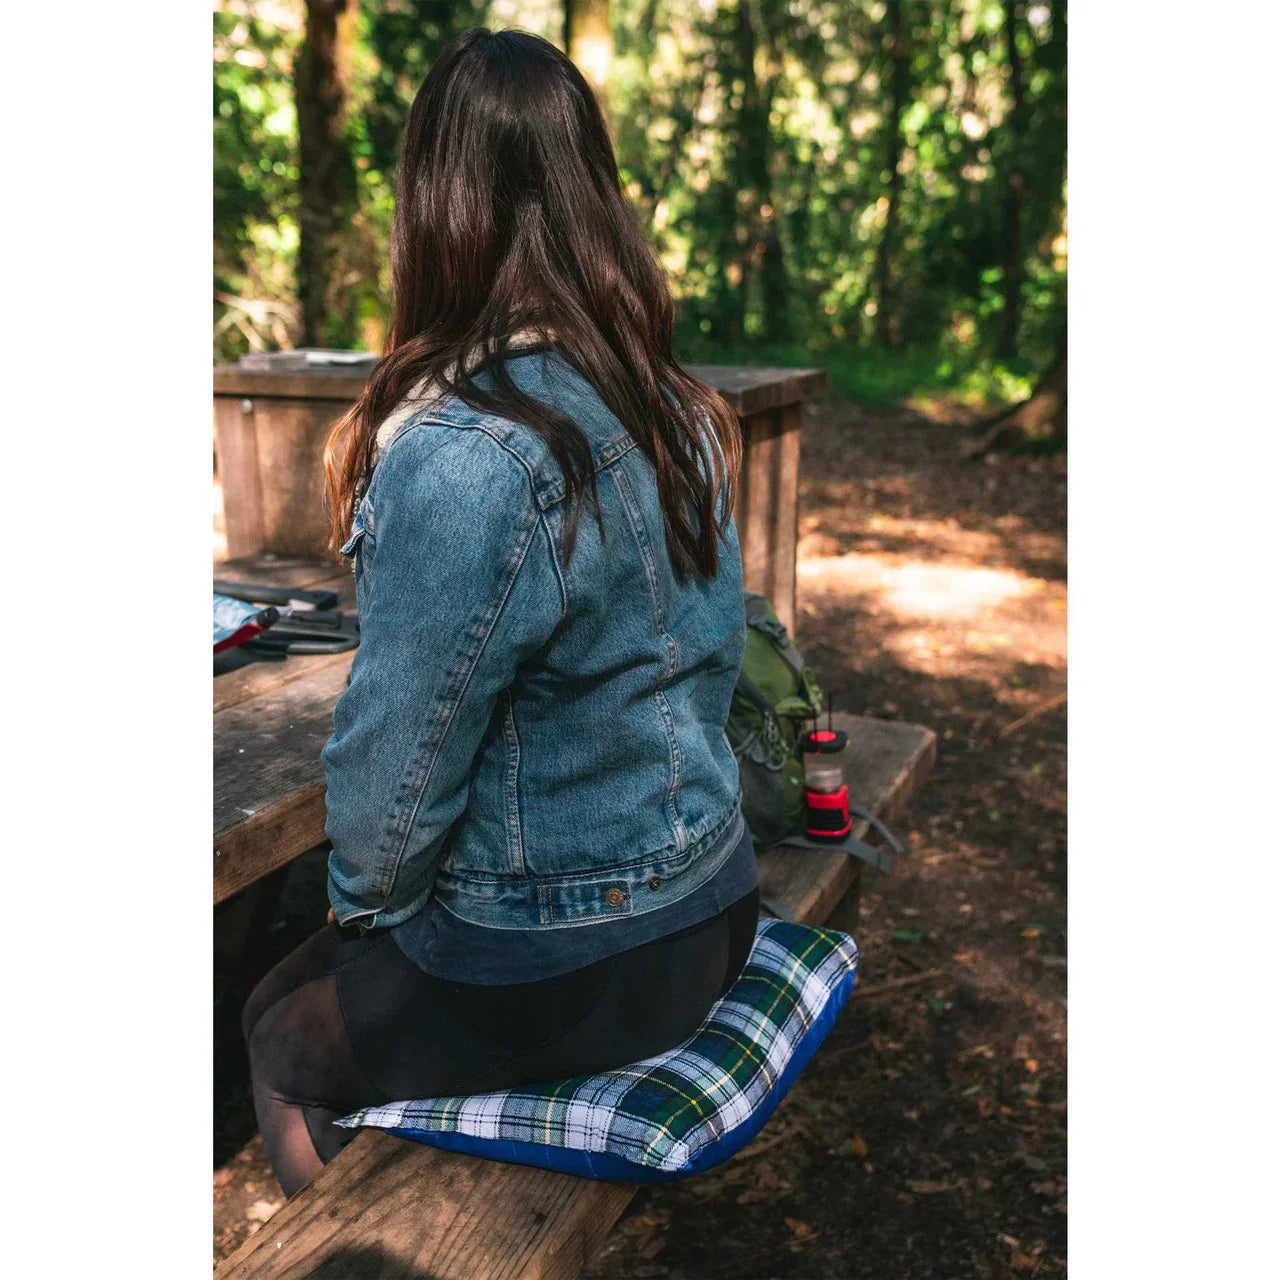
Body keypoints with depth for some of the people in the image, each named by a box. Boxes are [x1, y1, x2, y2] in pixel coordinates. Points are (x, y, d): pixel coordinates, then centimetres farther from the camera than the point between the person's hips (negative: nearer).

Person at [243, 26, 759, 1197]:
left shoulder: (462, 454, -28)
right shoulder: (680, 414, -2)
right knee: (345, 984, 30)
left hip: (561, 972, -7)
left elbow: (397, 757, -21)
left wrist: (364, 897, 2)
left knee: (280, 1031, 21)